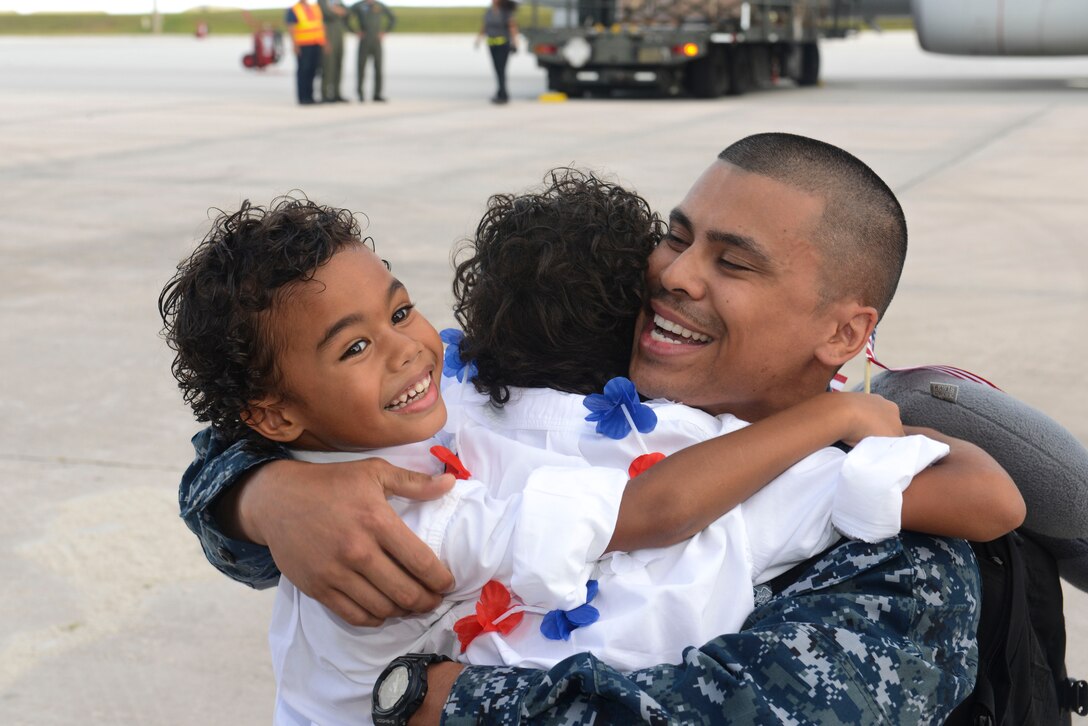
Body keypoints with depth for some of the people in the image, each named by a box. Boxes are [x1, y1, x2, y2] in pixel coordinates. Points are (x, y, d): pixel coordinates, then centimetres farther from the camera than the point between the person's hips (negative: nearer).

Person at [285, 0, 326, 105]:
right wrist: (295, 45, -17)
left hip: (317, 44, 5)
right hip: (303, 46, -5)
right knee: (303, 70, -7)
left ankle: (309, 96, 9)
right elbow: (291, 28, -7)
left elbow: (322, 24, 18)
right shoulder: (293, 10, 1)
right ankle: (303, 97, -3)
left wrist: (324, 42, 10)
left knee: (313, 70, 3)